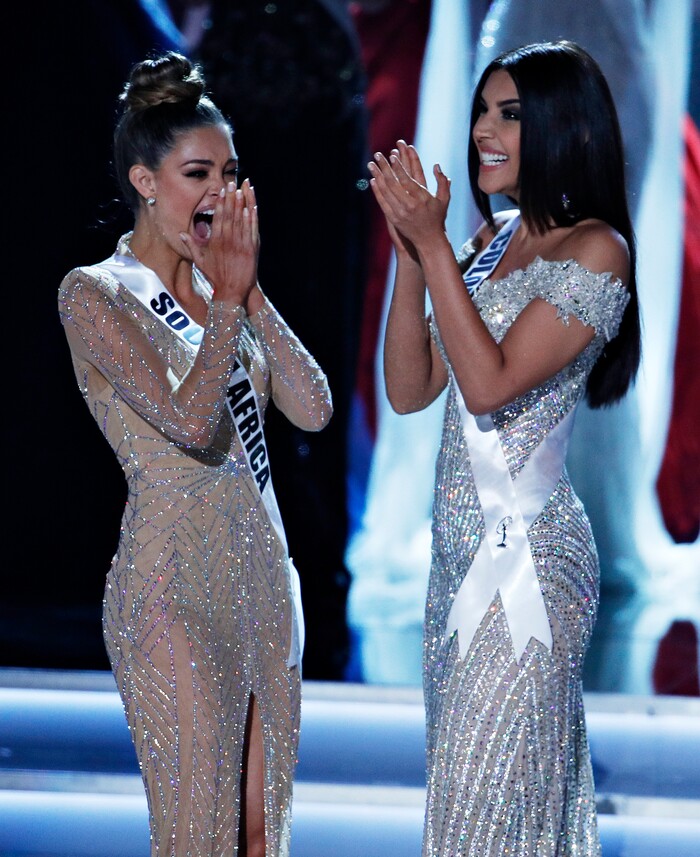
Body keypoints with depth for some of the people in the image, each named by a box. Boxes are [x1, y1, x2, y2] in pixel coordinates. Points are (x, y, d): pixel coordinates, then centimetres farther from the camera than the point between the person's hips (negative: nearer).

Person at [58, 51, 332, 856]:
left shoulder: (214, 289, 12)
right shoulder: (94, 294, -8)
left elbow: (313, 408, 0)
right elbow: (189, 420, -21)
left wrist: (250, 292, -5)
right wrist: (227, 298, -12)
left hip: (260, 570, 7)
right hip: (174, 581, -7)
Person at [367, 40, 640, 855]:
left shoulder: (594, 251, -11)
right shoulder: (491, 241, 12)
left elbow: (490, 383, -20)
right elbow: (408, 390, 7)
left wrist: (433, 244, -19)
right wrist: (410, 251, -3)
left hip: (526, 552, -8)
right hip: (462, 545, 8)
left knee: (493, 791, -4)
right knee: (463, 778, 13)